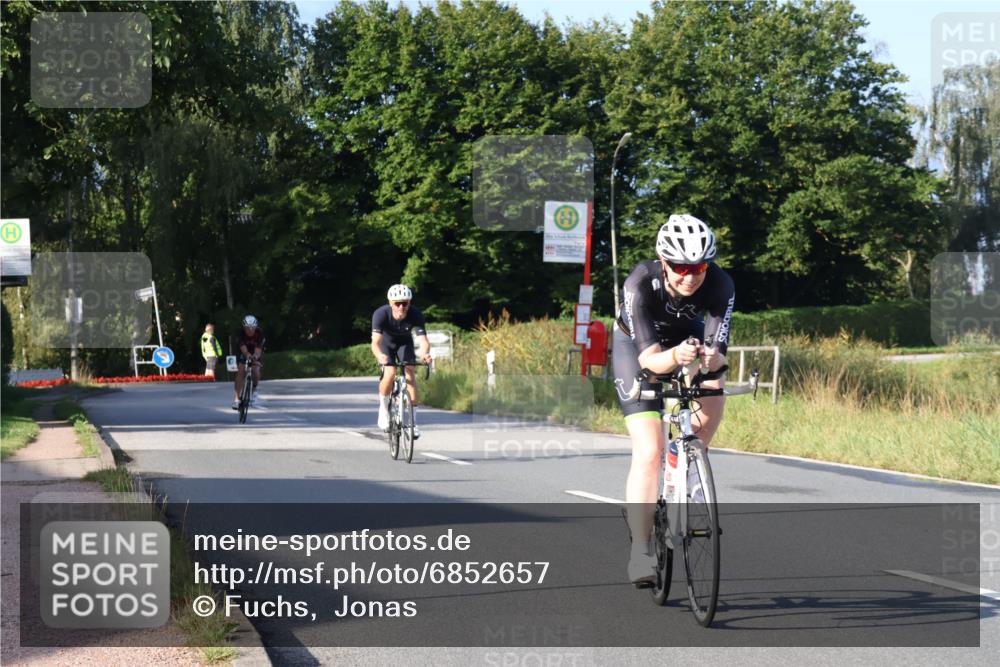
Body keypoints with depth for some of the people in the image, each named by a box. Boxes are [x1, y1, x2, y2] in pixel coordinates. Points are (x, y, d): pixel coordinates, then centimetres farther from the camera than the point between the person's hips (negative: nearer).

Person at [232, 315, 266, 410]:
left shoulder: (260, 333, -30)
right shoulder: (240, 333, -30)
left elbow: (258, 349, -42)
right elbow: (243, 348, -45)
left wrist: (256, 356, -63)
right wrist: (248, 355, -66)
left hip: (255, 353, 0)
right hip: (243, 353, 0)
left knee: (255, 371, -23)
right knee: (240, 371, -20)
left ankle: (254, 389, 8)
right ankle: (237, 398, -20)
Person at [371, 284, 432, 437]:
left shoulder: (415, 315, -32)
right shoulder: (381, 314, -35)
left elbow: (423, 340, -41)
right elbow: (375, 342, -44)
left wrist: (424, 353, -63)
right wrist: (380, 356, -66)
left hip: (404, 343, 1)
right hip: (386, 343, -1)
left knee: (410, 373, -18)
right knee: (390, 373, -25)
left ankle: (413, 421, -12)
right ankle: (383, 408, 0)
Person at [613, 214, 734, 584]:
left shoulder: (720, 284, -30)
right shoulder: (640, 284, -36)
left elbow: (718, 353, -33)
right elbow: (649, 357, -40)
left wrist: (709, 357, -55)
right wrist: (675, 357, -61)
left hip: (687, 335, 3)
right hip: (636, 344, -3)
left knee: (712, 400, -25)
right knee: (648, 452, -15)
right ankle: (640, 549, -6)